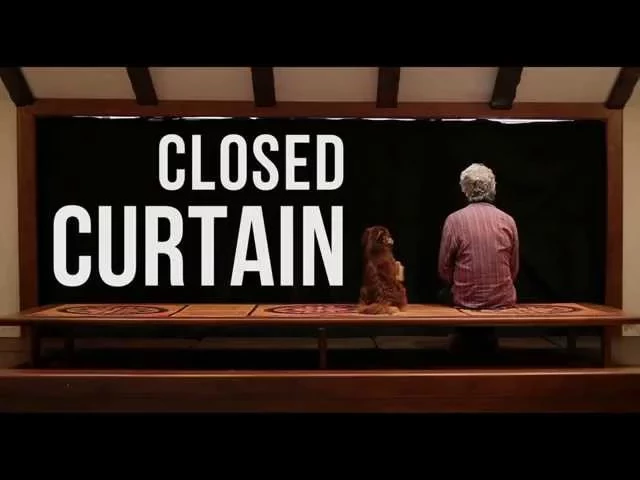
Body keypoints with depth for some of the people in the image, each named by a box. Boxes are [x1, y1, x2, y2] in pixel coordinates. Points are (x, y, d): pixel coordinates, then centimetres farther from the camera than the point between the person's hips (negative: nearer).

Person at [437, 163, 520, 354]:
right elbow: (514, 269, 7)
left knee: (443, 294, 30)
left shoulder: (454, 219, -10)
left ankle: (466, 341, 28)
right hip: (503, 300, 3)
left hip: (466, 300, -3)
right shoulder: (508, 221, -2)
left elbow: (444, 269, -4)